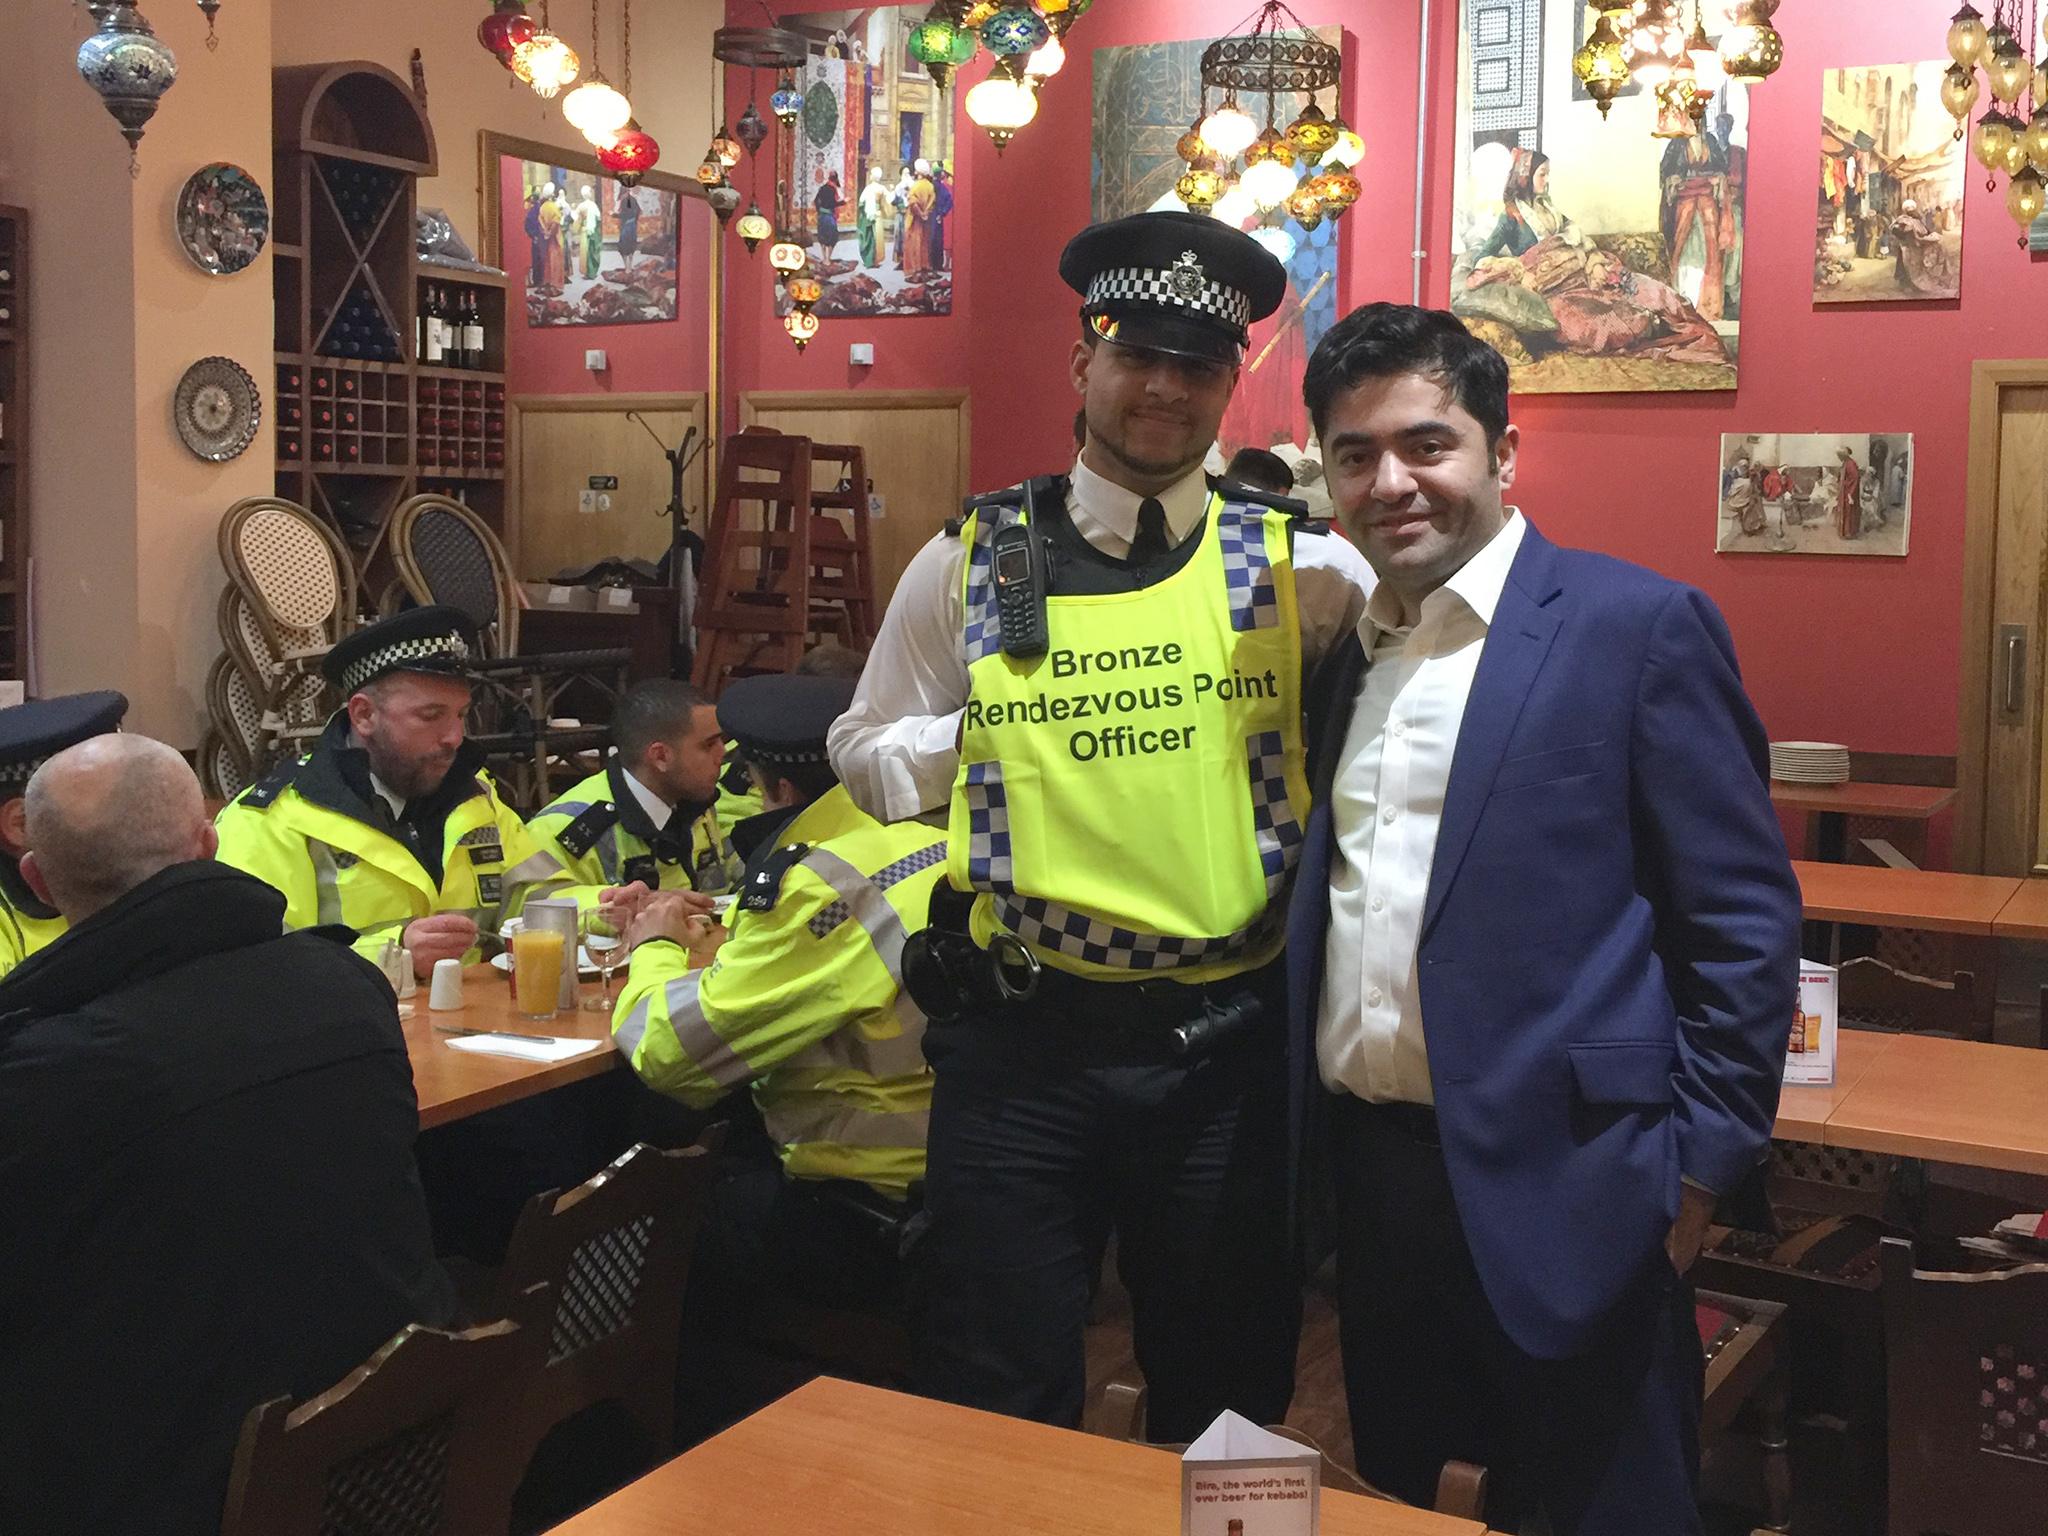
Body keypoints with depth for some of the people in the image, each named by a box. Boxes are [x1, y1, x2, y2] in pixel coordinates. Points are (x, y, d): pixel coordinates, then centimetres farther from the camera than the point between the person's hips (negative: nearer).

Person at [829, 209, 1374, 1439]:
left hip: (1232, 1048, 1)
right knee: (999, 1420, 13)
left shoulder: (1301, 564, 0)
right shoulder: (970, 561, 1)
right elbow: (867, 752, 9)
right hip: (1020, 1046, 0)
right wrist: (1002, 736, -6)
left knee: (1228, 1414, 19)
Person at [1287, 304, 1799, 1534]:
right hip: (1369, 1169, 6)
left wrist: (1701, 1163, -10)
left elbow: (1743, 921, -9)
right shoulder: (1346, 649, 11)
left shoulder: (1639, 627, -8)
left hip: (1556, 1186, -6)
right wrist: (1307, 1131, 11)